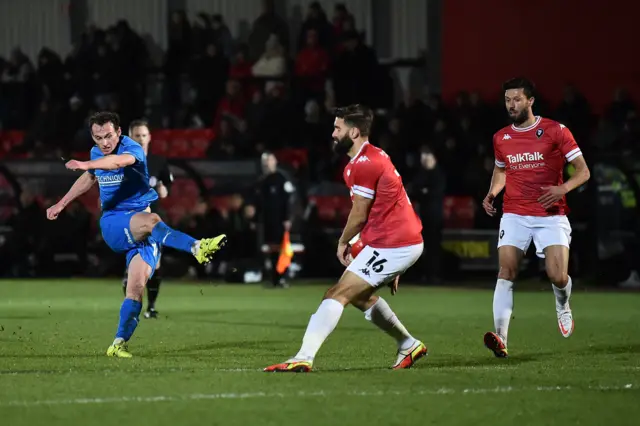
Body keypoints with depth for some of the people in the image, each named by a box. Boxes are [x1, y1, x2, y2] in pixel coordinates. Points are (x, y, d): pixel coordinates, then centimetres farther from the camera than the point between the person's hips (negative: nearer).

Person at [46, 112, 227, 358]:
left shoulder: (132, 149, -12)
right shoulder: (96, 153, 9)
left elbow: (118, 161, -38)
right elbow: (89, 178, 33)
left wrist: (86, 165, -55)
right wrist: (62, 203, 36)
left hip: (140, 230, -2)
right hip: (113, 225, 2)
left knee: (137, 287, -13)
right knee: (151, 220, -34)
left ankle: (119, 344, -6)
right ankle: (196, 247, -49)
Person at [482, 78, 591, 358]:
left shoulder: (555, 131, -4)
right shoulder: (501, 138, 9)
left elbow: (583, 171, -3)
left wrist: (563, 188, -21)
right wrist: (492, 193, 9)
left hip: (551, 215, -3)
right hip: (514, 215, 3)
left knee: (558, 277, -12)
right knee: (506, 271, -15)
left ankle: (562, 306, 25)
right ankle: (500, 339, -23)